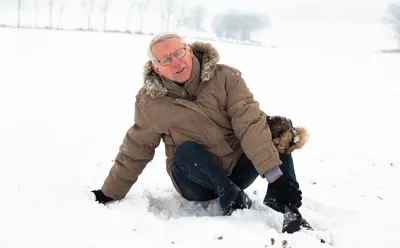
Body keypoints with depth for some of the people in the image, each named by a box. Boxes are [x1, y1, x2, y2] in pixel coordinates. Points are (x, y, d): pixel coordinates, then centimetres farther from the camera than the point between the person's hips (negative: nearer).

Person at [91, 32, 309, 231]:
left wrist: (275, 175, -33)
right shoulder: (150, 101, -9)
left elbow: (250, 122, -22)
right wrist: (110, 193, 10)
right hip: (198, 181, -1)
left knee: (279, 131, -24)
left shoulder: (225, 77, -12)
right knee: (186, 151, -33)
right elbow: (136, 149, 4)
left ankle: (291, 214, -26)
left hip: (238, 169, 1)